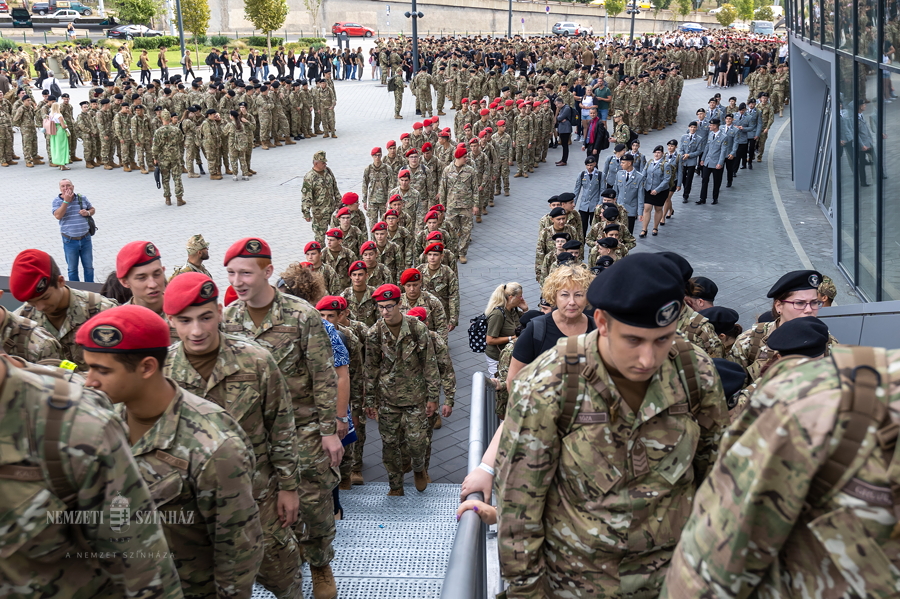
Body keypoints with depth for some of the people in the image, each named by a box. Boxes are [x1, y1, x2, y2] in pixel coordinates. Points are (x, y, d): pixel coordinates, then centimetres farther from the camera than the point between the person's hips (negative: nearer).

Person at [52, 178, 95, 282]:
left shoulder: (82, 198, 2)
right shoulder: (57, 201, -5)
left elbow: (92, 209, 15)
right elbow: (58, 216, -20)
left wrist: (88, 213, -8)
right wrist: (66, 201, -21)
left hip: (85, 239, 2)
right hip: (70, 241, -2)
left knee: (89, 267, 12)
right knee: (72, 269, 12)